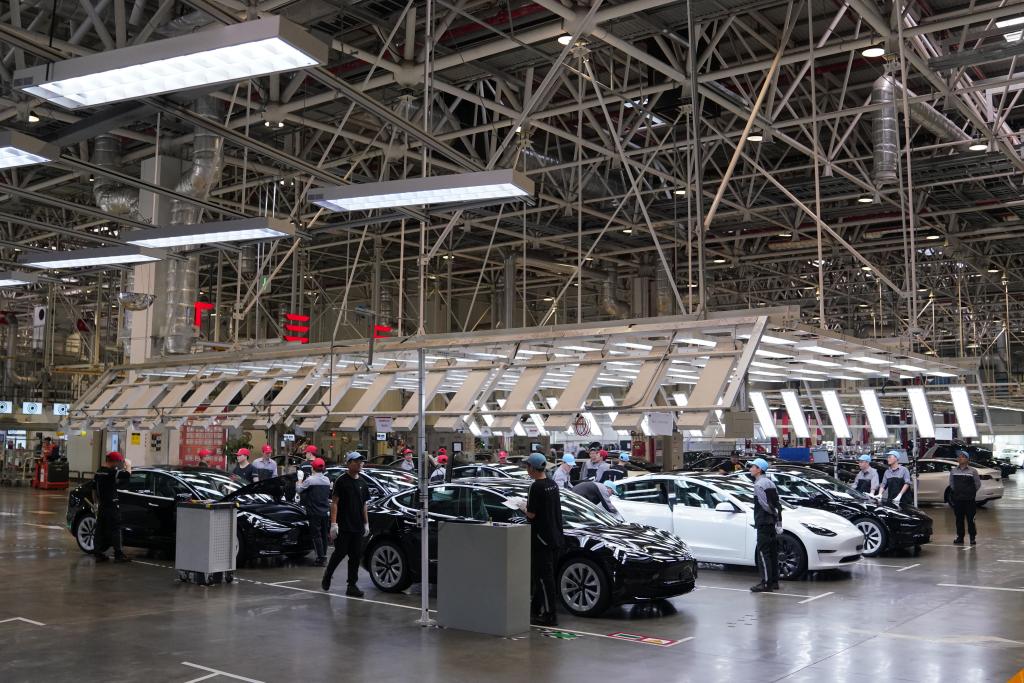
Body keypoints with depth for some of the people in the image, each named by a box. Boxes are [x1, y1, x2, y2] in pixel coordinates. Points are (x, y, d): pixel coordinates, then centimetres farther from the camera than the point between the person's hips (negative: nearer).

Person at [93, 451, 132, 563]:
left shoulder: (98, 472, 11)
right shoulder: (112, 472, -16)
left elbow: (94, 489, 18)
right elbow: (127, 475, -25)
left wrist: (96, 502, 27)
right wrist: (128, 465, -6)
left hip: (101, 506, 8)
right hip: (112, 506, -8)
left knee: (100, 529, 9)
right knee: (115, 529, -4)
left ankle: (98, 553, 11)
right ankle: (119, 554, -3)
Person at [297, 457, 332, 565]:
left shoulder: (310, 480, -13)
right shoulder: (327, 480, 6)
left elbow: (298, 490, -5)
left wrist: (299, 481, 13)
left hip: (315, 513, -6)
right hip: (325, 512, 6)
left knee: (316, 535, -1)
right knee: (324, 534, 14)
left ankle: (321, 558, -5)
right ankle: (324, 556, 20)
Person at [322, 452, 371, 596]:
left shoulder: (362, 483, 13)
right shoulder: (341, 481, -6)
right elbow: (334, 503, -8)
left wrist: (366, 523, 13)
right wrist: (333, 523, -15)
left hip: (358, 527, 6)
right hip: (343, 526, -6)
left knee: (356, 555, 4)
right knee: (340, 553, -3)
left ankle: (352, 586, 9)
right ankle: (327, 576, 21)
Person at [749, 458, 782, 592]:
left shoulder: (759, 484, -13)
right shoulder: (770, 483, 16)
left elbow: (765, 505, -18)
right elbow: (778, 504, 14)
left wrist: (775, 514, -2)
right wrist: (778, 520, 12)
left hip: (764, 523, -9)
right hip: (772, 523, 9)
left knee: (762, 553, -7)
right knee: (772, 553, 13)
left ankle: (766, 583, -9)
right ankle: (774, 581, 17)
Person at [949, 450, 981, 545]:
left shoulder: (973, 471, -2)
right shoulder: (953, 471, 7)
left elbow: (978, 484, 4)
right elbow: (951, 483, 18)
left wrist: (971, 492, 5)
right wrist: (955, 491, 10)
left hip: (969, 499, -3)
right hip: (957, 499, 3)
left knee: (970, 519, -2)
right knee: (959, 519, 7)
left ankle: (973, 538, 7)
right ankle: (960, 537, 14)